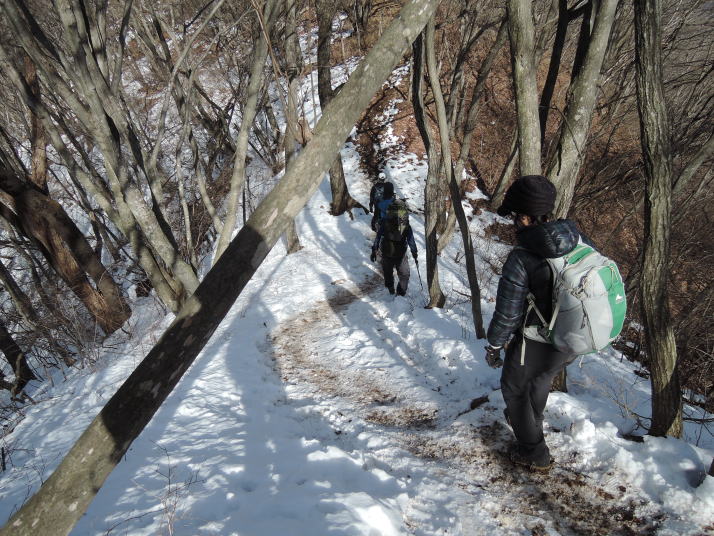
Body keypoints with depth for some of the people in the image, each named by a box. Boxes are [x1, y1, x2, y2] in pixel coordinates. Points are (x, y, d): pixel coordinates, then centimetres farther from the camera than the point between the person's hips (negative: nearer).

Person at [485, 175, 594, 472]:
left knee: (515, 388, 21)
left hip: (537, 345, -6)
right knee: (541, 379, 33)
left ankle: (534, 453, 31)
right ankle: (528, 421, 58)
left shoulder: (520, 261, -28)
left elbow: (507, 314, -20)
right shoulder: (581, 241, -11)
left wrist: (493, 346, -2)